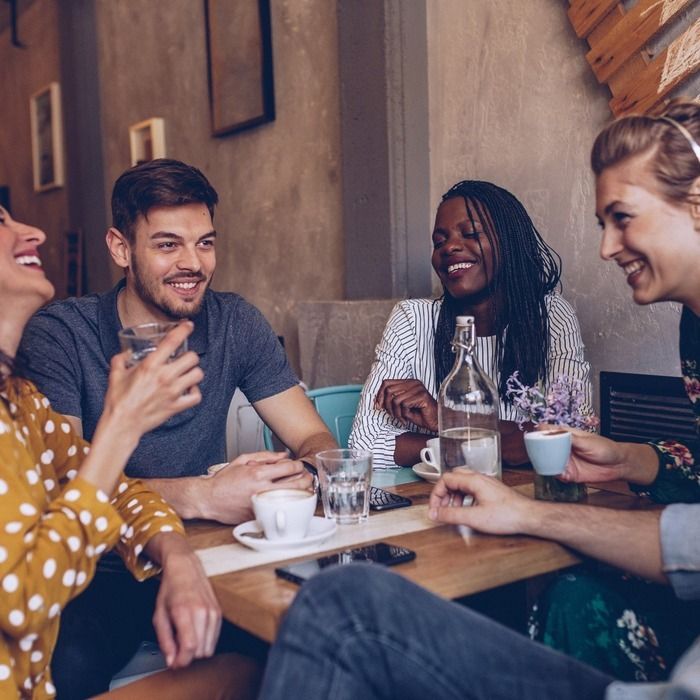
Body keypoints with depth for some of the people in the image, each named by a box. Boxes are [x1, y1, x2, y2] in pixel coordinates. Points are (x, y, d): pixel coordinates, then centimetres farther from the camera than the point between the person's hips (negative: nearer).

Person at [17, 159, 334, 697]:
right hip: (98, 572, -2)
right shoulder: (61, 334, -8)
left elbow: (316, 440, 1)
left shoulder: (235, 324, 1)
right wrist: (201, 495, -30)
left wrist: (303, 472, -23)